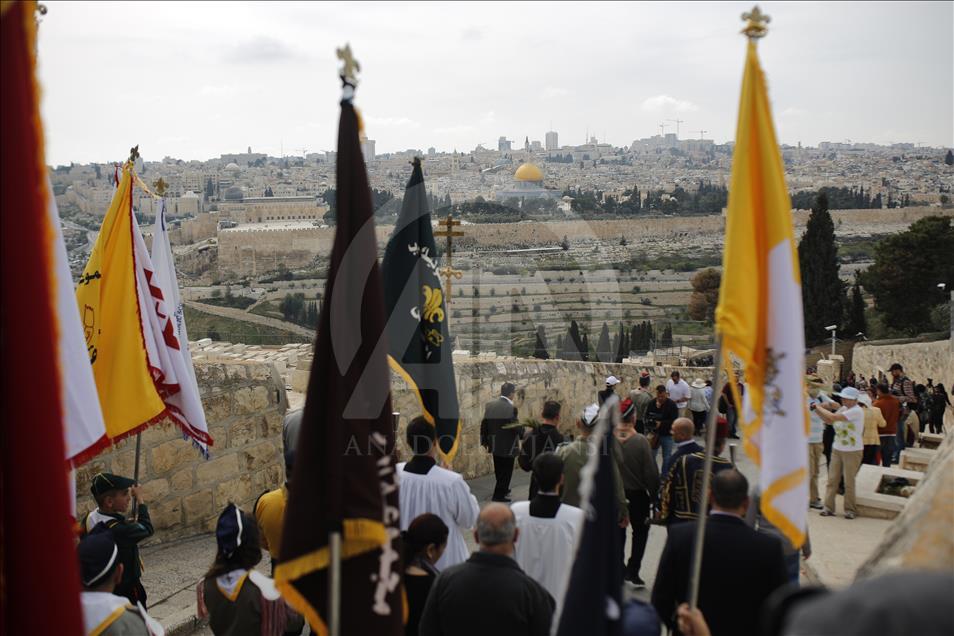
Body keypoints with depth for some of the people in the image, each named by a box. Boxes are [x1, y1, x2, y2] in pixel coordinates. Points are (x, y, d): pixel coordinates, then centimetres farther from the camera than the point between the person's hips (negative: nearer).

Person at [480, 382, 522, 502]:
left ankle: (502, 489, 38)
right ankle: (499, 495, 7)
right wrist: (522, 433, 0)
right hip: (507, 446, -7)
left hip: (494, 445, 7)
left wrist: (485, 441, 13)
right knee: (506, 471, 5)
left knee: (499, 470, 22)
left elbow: (484, 424, 4)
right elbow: (515, 427, -20)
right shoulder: (511, 408, -20)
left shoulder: (489, 405, 0)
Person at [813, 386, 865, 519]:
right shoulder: (843, 409, 8)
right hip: (837, 449, 7)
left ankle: (850, 509, 12)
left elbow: (833, 417, -23)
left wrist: (818, 407, -13)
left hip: (852, 451, -7)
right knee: (832, 479, 4)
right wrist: (816, 409, -2)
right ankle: (828, 507, 9)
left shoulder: (856, 411, -17)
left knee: (849, 482, 1)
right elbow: (829, 420, 10)